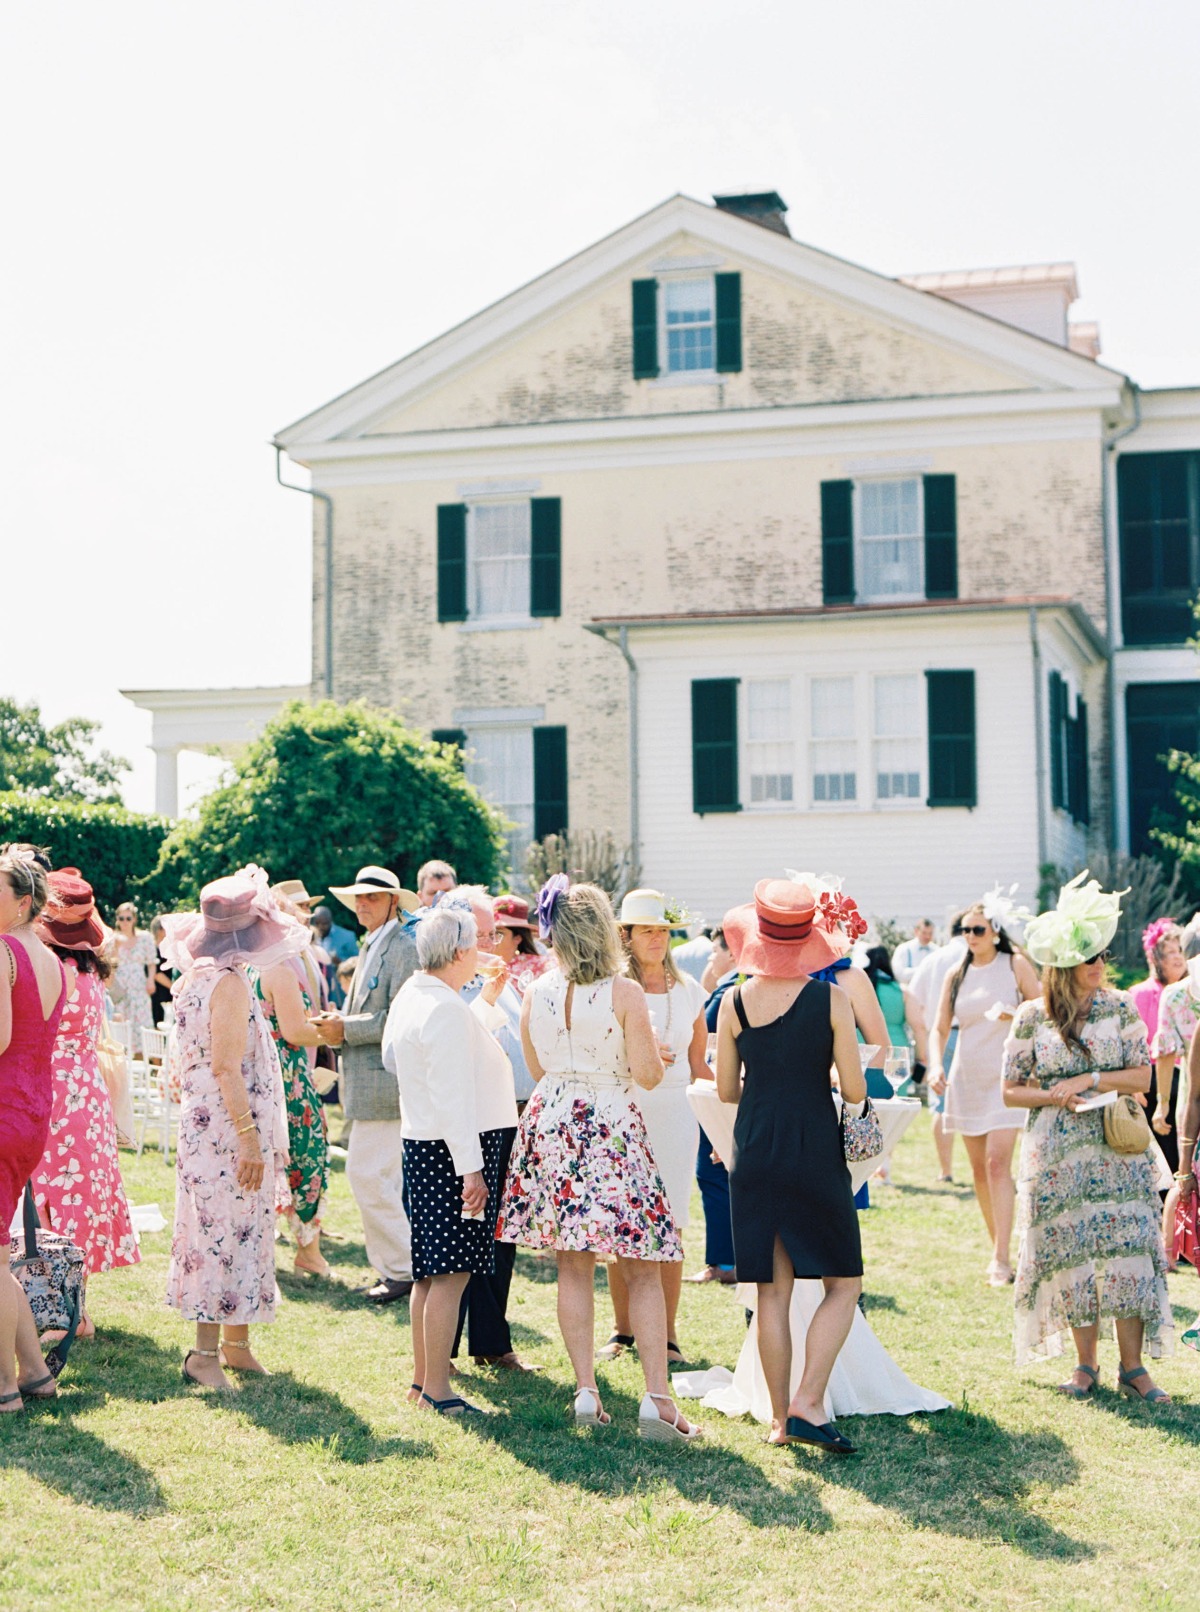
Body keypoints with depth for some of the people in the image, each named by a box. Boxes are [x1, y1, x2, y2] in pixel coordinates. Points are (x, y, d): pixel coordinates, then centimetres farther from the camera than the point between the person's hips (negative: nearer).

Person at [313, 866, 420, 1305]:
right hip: (366, 1083, 10)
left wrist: (346, 1030, -16)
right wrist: (337, 1023, 5)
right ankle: (396, 1267, 20)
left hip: (384, 1081, -10)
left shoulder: (404, 947, -12)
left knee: (368, 1175, -10)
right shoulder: (370, 948, 19)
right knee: (383, 1179, 13)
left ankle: (401, 1270, -2)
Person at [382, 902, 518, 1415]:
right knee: (451, 1273, -6)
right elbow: (452, 1095, -22)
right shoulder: (446, 1010, -18)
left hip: (420, 1144, 10)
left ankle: (422, 1377, 25)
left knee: (430, 1272, 16)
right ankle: (438, 1391, -3)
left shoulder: (410, 996, 12)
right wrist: (471, 1168, -22)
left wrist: (482, 1002, 25)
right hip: (453, 1149, -10)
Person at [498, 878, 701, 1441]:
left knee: (572, 1266, 10)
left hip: (550, 1123, 5)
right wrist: (653, 1055, 10)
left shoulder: (536, 993, 2)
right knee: (642, 1271, 1)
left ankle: (586, 1392, 11)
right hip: (612, 1126, -4)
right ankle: (657, 1400, -3)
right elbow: (648, 1075, -11)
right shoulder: (624, 993, -12)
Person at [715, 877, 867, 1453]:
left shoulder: (735, 1002, -1)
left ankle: (780, 1417, 13)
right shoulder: (831, 1000, -8)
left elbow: (726, 1089, 7)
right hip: (816, 1152, -3)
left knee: (773, 1292, 9)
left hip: (754, 1152, 3)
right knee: (843, 1284, 7)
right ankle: (808, 1402, -6)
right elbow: (855, 1091, -6)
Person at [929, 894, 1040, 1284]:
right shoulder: (956, 976, 9)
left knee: (998, 1163, -16)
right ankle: (999, 1250, 19)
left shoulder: (1015, 965, -1)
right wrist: (936, 1065, -9)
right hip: (966, 1078, 5)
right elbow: (939, 1028, 8)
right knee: (979, 1169, 7)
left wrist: (1013, 1012, -20)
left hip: (1005, 1077, -5)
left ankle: (1002, 1259, -17)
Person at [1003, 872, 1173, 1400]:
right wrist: (1052, 1096, -13)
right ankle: (1085, 1364, 15)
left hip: (1116, 1149, 0)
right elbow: (1010, 1091, 4)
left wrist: (1089, 1081, -12)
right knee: (1071, 1253, 2)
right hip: (1056, 1153, 0)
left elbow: (1142, 1076, 0)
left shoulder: (1119, 1007, 2)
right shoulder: (1031, 1018, 0)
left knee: (1125, 1250, -6)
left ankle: (1132, 1367, 3)